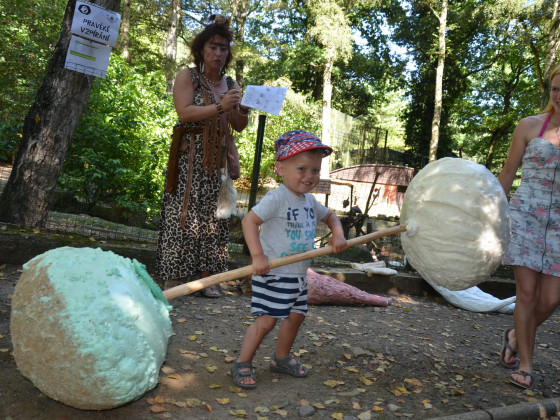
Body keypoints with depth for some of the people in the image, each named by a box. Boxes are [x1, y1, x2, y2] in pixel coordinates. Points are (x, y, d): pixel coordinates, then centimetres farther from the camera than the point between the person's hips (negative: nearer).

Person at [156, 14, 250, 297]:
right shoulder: (187, 76, 3)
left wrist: (241, 110, -5)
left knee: (212, 215, 2)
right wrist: (220, 107, -20)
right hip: (189, 157, -4)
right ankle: (173, 279, -1)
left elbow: (239, 126, 16)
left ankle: (206, 278, 7)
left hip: (218, 160, 5)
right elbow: (184, 112, -13)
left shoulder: (231, 85, 16)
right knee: (183, 213, -6)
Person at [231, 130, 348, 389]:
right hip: (273, 273, -8)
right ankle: (242, 364, 10)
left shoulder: (310, 201, 9)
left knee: (296, 316, 16)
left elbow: (330, 217, 26)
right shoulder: (277, 198, -17)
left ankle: (281, 358, 37)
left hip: (297, 274, 9)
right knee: (267, 320, -8)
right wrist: (257, 255, -32)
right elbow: (249, 220, -25)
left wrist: (338, 235, 7)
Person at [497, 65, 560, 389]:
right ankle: (525, 363, 15)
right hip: (525, 215, -1)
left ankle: (516, 335, 30)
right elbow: (508, 173, 6)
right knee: (527, 292, -1)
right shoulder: (530, 125, 1)